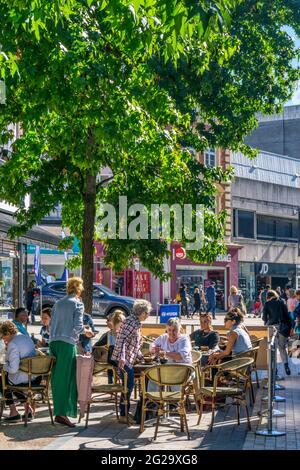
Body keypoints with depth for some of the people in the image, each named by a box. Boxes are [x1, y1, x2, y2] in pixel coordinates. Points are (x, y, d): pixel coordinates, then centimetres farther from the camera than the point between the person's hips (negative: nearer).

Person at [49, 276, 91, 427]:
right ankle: (62, 413, -10)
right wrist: (85, 330, 9)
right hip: (67, 343, -6)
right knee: (66, 378, -5)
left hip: (54, 341, 6)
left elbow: (52, 323, 18)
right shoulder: (77, 304, -2)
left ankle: (58, 408, 17)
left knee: (56, 377, 11)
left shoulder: (58, 303, 15)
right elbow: (78, 326, -10)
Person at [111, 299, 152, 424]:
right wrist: (122, 358, -33)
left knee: (128, 385, 13)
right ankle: (123, 415, 0)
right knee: (128, 385, -7)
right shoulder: (132, 322, -15)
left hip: (129, 359, 10)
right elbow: (122, 339, -24)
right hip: (124, 359, -10)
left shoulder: (136, 322, 16)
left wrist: (141, 357, 25)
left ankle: (125, 413, 22)